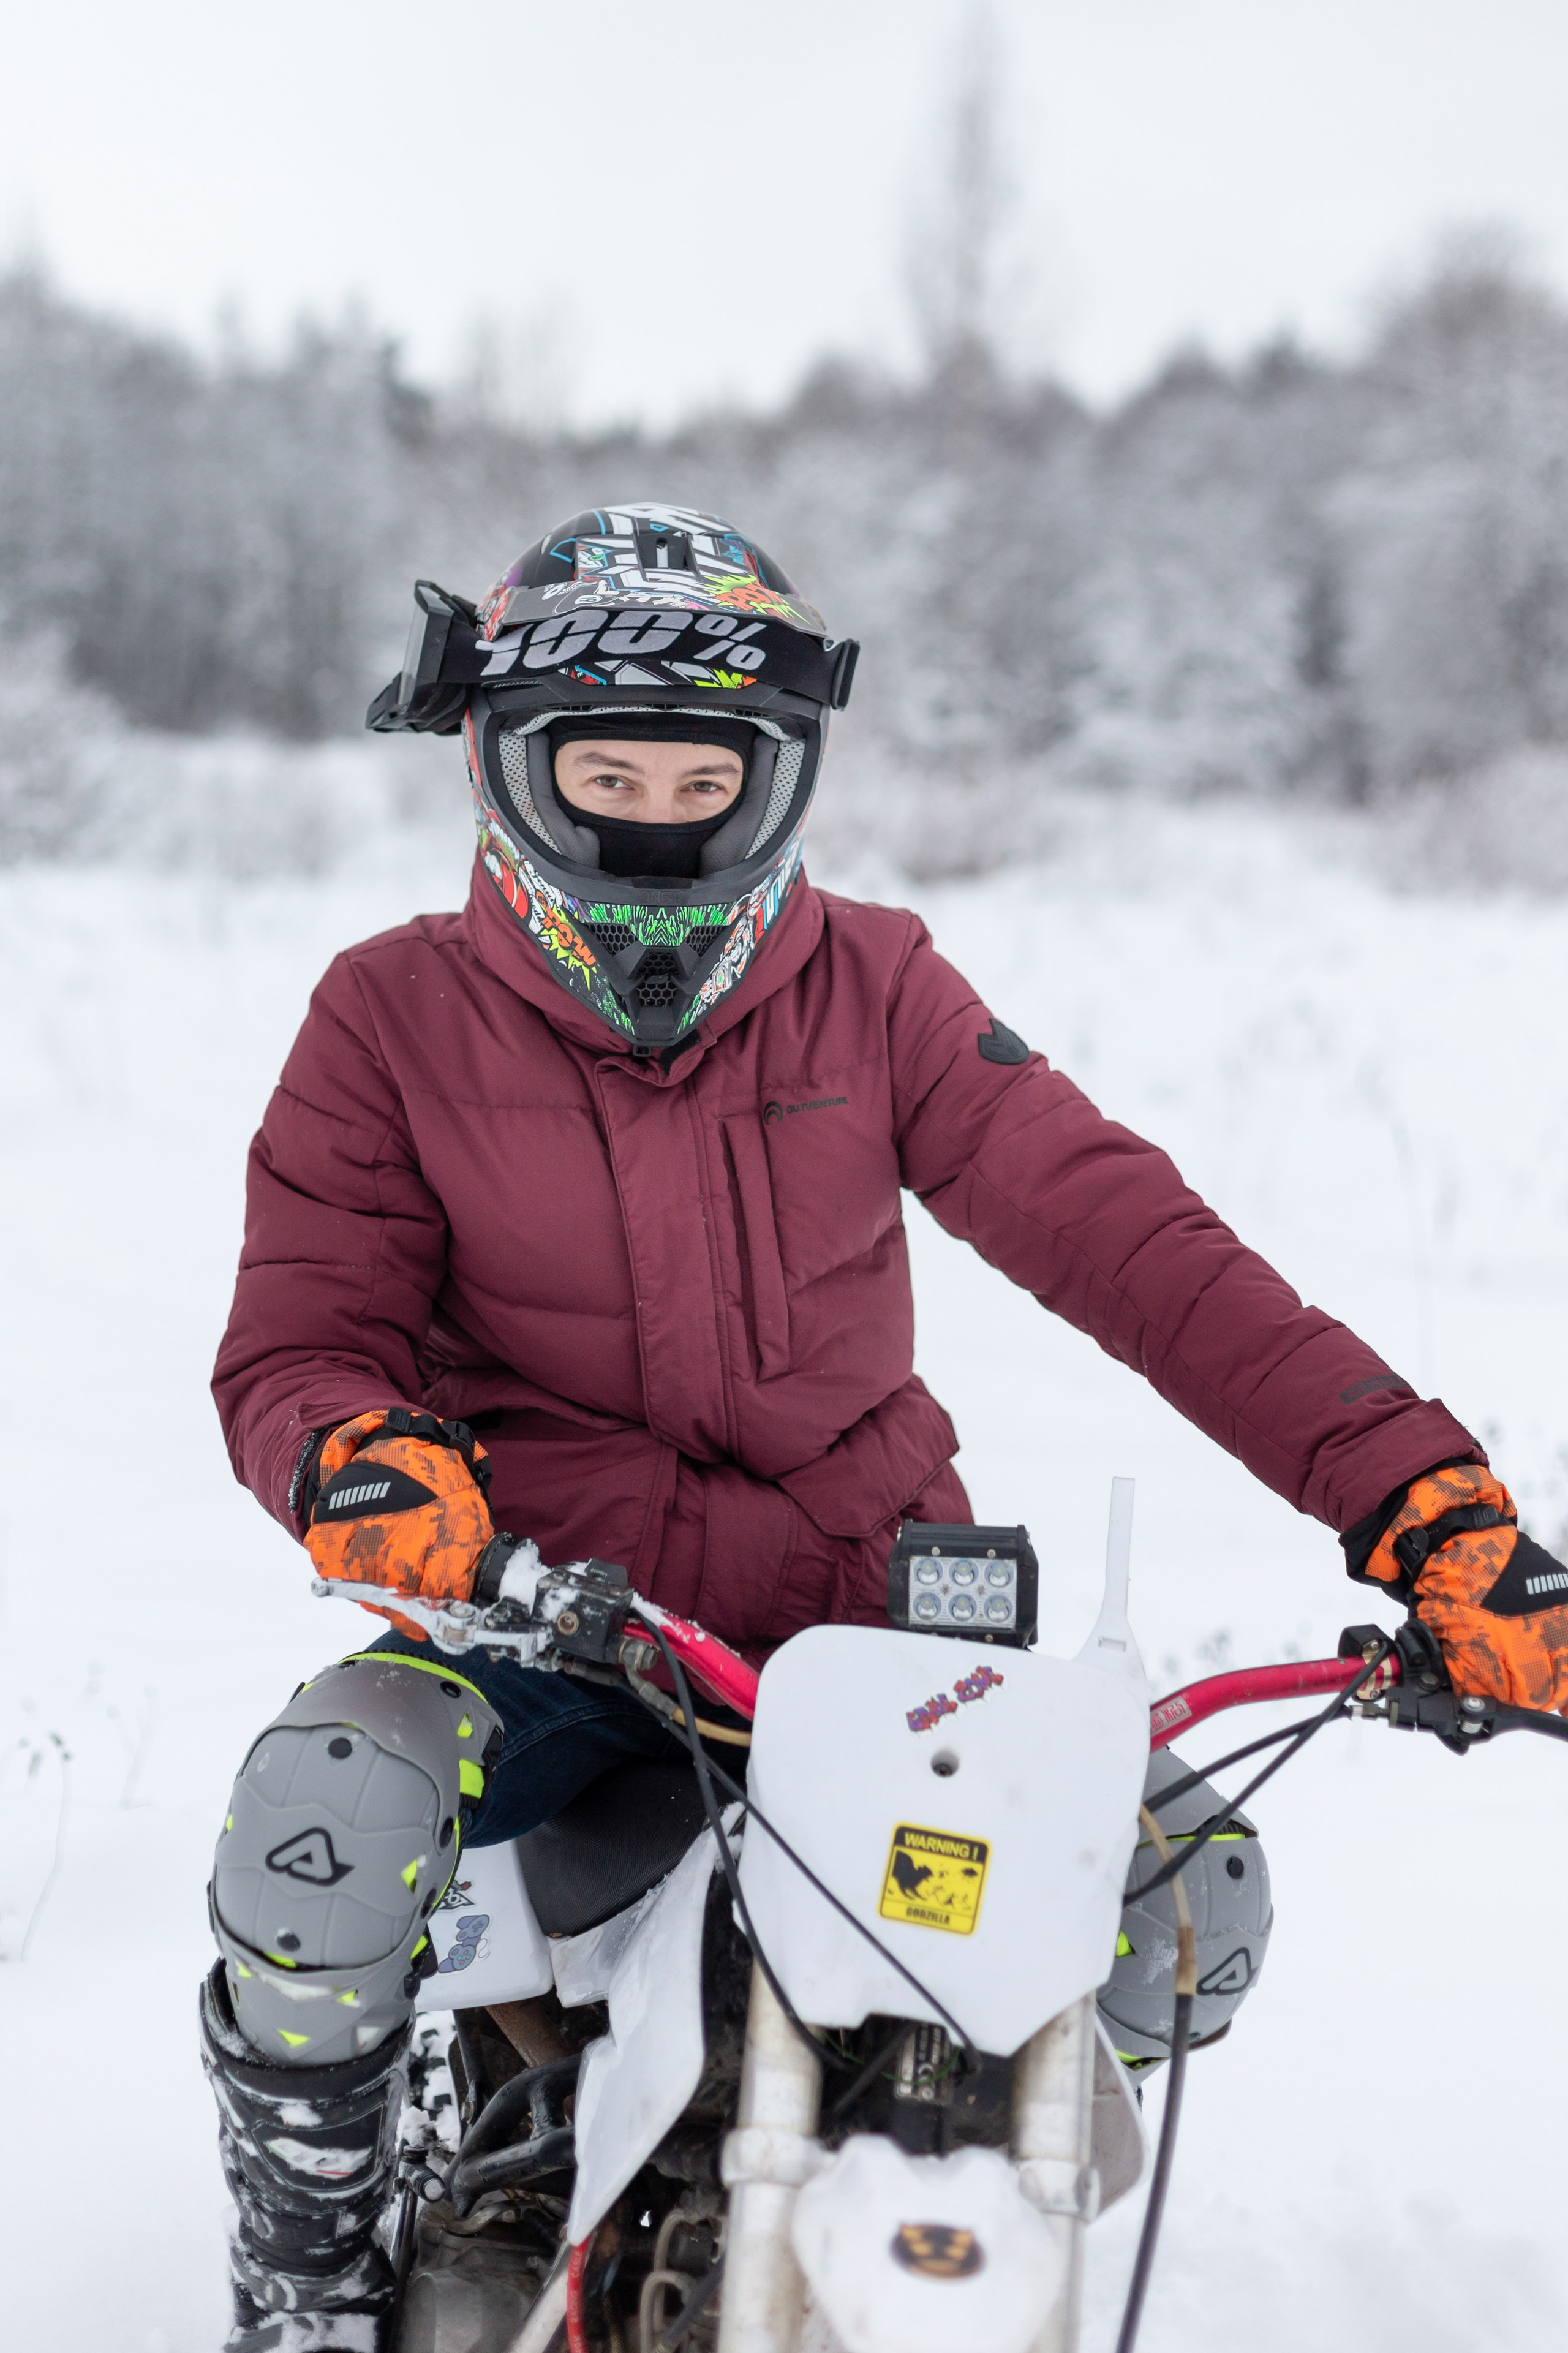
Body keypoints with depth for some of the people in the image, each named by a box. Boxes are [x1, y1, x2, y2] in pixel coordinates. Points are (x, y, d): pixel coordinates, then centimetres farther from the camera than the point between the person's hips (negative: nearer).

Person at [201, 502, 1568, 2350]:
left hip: (865, 1592, 2)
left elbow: (1124, 1239, -7)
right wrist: (357, 1460, -30)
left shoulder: (875, 990, 0)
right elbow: (294, 1346, -3)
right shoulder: (397, 1018, -1)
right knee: (321, 1825, -29)